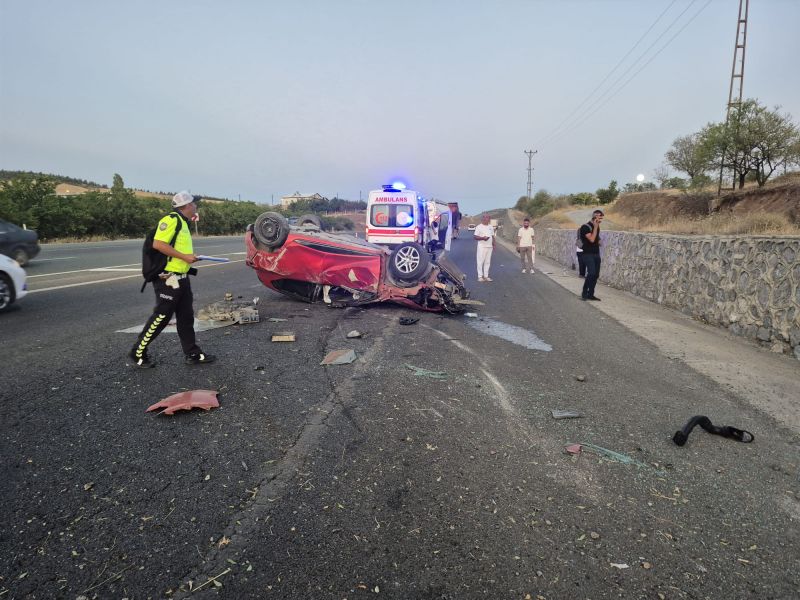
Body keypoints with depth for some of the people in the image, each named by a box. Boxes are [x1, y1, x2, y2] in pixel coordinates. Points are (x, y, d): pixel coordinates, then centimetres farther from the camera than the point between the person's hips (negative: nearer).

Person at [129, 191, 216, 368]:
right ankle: (138, 352, 13)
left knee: (186, 317, 12)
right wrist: (184, 257, -20)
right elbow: (158, 244, -23)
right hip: (168, 278, -10)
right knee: (161, 317, -2)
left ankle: (193, 354, 19)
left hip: (181, 278, 10)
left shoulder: (183, 223, 16)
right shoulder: (171, 219, -14)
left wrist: (189, 257, 12)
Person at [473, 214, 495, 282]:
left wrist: (493, 244, 13)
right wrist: (482, 238, -22)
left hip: (489, 246, 6)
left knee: (487, 262, 7)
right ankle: (480, 276, -1)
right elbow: (475, 236, -9)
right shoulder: (479, 227, -3)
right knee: (480, 261, -6)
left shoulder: (490, 227, 15)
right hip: (482, 246, -6)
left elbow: (493, 236, 21)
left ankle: (486, 276, 12)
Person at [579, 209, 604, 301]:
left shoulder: (597, 227, 13)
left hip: (596, 254, 8)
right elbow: (591, 239, -21)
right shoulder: (585, 227, -11)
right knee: (591, 273, -20)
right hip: (588, 254, -8)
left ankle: (590, 294, 11)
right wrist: (595, 227, -15)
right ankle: (584, 293, -8)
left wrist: (599, 241, 7)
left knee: (596, 274, 4)